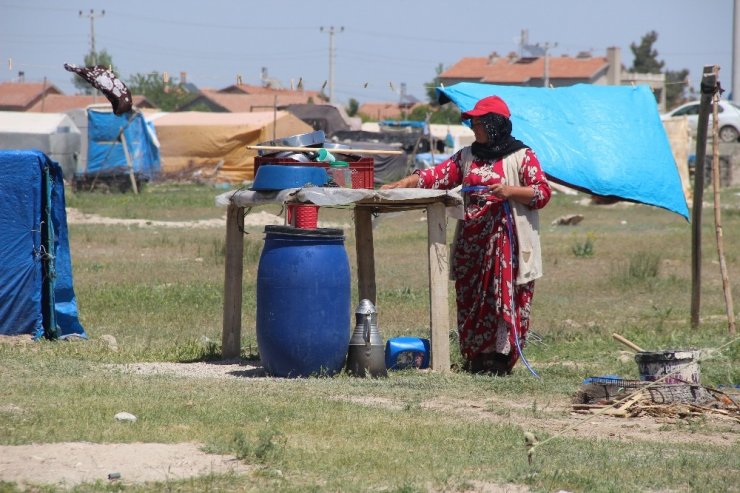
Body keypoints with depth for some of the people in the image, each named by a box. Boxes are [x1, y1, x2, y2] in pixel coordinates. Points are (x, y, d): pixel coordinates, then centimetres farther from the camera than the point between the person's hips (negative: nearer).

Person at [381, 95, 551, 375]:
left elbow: (543, 192, -4)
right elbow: (438, 175, 8)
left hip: (506, 242, -5)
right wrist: (401, 185, -3)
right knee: (470, 299, 2)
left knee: (504, 297, -9)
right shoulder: (467, 156, 16)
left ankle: (500, 358, -6)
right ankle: (476, 359, 7)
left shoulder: (521, 156, 0)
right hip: (471, 244, 5)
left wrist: (511, 191, -19)